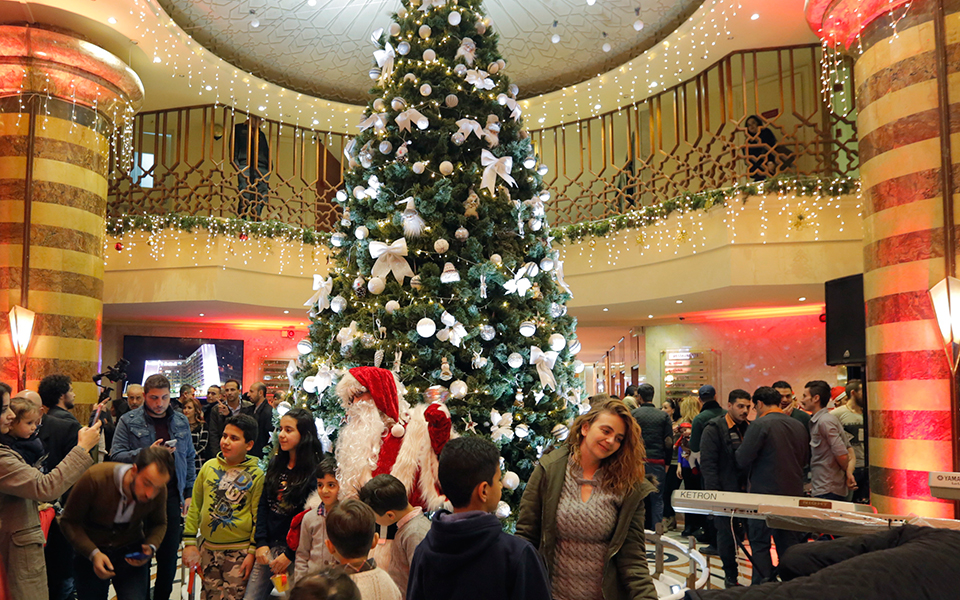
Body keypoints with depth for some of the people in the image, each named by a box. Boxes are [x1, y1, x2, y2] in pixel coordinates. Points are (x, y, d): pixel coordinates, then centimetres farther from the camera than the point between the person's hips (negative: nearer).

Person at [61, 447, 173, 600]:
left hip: (131, 552, 1)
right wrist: (93, 553, -28)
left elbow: (159, 523, 3)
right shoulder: (95, 478, -28)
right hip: (89, 552, -1)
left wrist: (151, 547, -18)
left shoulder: (159, 491, -18)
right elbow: (69, 522, -16)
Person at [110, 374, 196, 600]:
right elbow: (116, 456, -9)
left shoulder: (181, 422, 8)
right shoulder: (129, 421, -3)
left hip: (171, 498, 3)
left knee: (169, 556, 9)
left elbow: (189, 459, 13)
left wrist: (189, 492, 9)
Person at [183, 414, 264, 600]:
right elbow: (195, 507, 7)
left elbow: (258, 517, -5)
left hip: (240, 551, -3)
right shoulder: (209, 466, 2)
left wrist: (252, 552, -8)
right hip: (208, 548, 3)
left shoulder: (256, 475, -7)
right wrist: (189, 542, 3)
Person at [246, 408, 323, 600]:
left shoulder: (316, 470, -12)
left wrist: (289, 554, -13)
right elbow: (263, 505, 8)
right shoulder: (275, 463, 8)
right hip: (269, 547, 6)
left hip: (297, 550, -5)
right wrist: (261, 542, -2)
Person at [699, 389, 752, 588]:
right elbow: (707, 463, -13)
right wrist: (714, 492, -19)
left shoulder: (749, 428, 13)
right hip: (726, 492, -6)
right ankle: (731, 577, 13)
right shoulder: (715, 428, -7)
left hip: (745, 490, 6)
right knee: (727, 534, 0)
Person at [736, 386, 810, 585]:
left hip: (765, 492, -6)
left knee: (760, 543, 3)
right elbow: (805, 460, 18)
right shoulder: (798, 426, 7)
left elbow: (742, 459, -15)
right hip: (793, 492, 6)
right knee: (789, 543, 14)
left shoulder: (760, 425, -13)